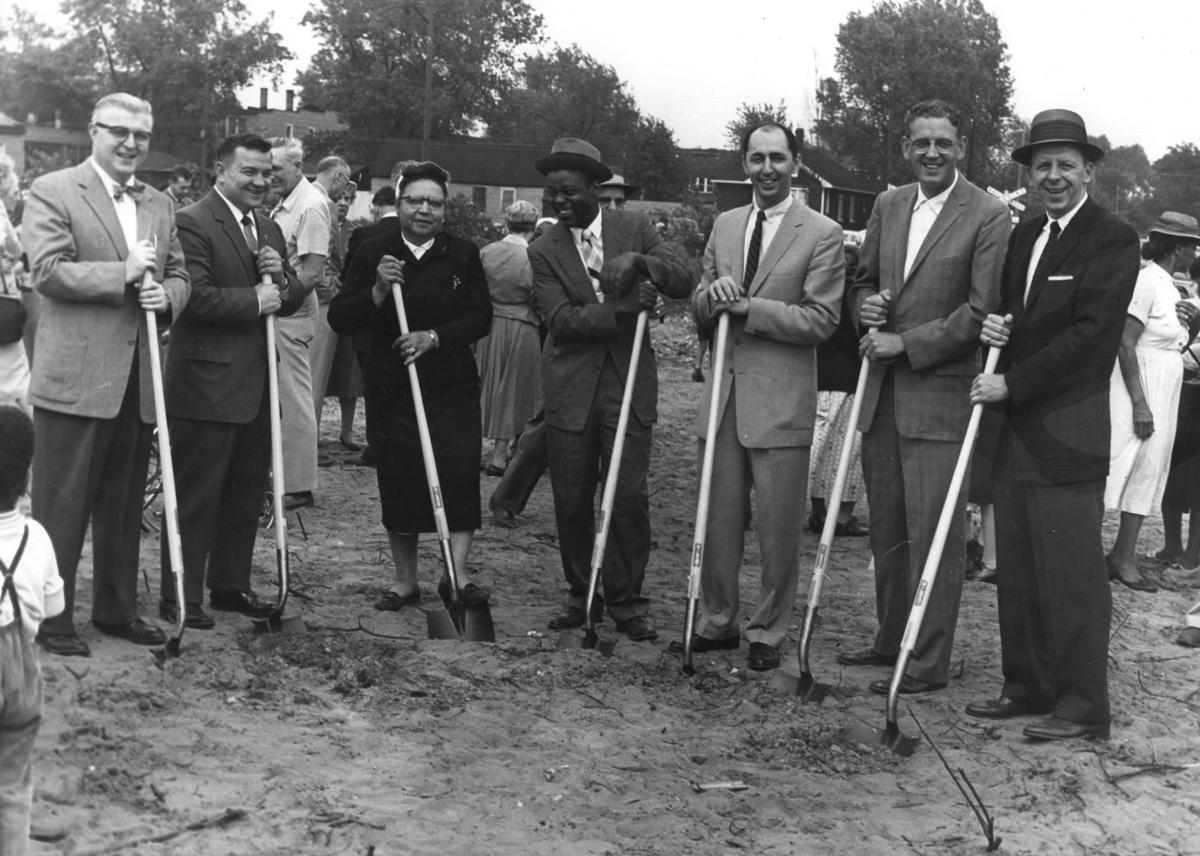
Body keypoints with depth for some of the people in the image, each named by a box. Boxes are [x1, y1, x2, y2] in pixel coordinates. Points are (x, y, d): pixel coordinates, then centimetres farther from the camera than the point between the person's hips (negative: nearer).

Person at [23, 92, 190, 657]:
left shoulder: (158, 205, 16)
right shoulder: (52, 192, -3)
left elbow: (178, 274, 19)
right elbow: (47, 270, -13)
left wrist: (166, 296, -4)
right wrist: (124, 273, -16)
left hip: (139, 380, 6)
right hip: (75, 378, -6)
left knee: (124, 507, 15)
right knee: (62, 506, 1)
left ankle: (116, 610, 27)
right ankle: (51, 619, 11)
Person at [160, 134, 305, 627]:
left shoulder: (269, 230, 17)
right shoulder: (192, 223, -10)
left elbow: (291, 301, 18)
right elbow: (195, 296, -21)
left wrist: (281, 278, -2)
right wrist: (255, 301, -16)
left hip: (257, 386, 8)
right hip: (206, 385, -8)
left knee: (246, 494, 15)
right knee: (195, 497, 0)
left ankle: (230, 585, 27)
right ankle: (180, 598, 9)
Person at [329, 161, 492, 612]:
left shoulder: (463, 255, 4)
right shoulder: (373, 253, 3)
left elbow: (481, 317, -1)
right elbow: (338, 318, -1)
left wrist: (434, 337, -15)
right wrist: (377, 292, -17)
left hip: (453, 388, 0)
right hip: (390, 390, 0)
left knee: (459, 476, -11)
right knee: (397, 485, 5)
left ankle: (457, 574, -5)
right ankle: (405, 581, 18)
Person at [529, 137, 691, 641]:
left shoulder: (634, 228, 4)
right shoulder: (544, 250, 1)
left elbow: (683, 281, -3)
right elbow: (559, 320, -9)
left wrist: (637, 260, -20)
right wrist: (619, 309, -21)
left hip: (629, 383, 0)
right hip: (571, 388, 0)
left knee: (629, 496, -2)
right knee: (571, 500, 5)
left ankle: (626, 601, 11)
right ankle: (580, 594, 22)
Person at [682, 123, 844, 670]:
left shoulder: (822, 234, -5)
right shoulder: (724, 226, 12)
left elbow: (821, 321, -12)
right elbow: (700, 311, 14)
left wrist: (748, 306, -17)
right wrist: (712, 295, -9)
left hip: (780, 403, -5)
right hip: (723, 395, 5)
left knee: (778, 529, 4)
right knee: (717, 522, 13)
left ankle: (768, 633, 18)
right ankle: (717, 622, 28)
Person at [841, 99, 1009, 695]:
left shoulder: (988, 216, -8)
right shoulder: (888, 206, 12)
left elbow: (983, 310, -13)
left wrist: (905, 344, -14)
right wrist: (866, 305, -3)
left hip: (940, 397, -6)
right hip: (882, 393, 7)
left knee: (933, 537, -2)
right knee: (886, 531, 15)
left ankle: (928, 664, 6)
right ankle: (891, 640, 29)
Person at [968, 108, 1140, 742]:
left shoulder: (1113, 241, -8)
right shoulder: (1024, 237, 17)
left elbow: (1087, 335, -16)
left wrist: (1010, 384, -15)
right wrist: (993, 326, 0)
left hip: (1068, 435, -8)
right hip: (1014, 431, 8)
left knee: (1072, 574, -4)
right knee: (1016, 571, 12)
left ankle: (1082, 707, 5)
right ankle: (1028, 686, 23)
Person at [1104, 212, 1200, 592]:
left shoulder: (1167, 285, 14)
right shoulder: (1147, 281, -13)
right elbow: (1125, 343, -19)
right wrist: (1139, 403, -23)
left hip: (1163, 394, 10)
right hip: (1140, 390, -10)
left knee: (1147, 475, 9)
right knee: (1118, 471, -9)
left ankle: (1124, 558, 13)